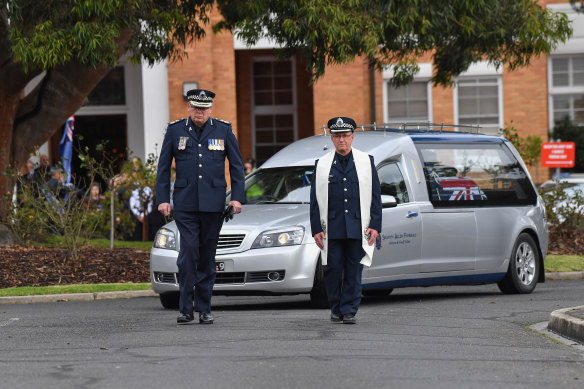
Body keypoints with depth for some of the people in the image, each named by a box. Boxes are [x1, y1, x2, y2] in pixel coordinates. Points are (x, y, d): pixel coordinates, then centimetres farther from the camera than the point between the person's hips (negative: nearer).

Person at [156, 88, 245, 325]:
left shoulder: (224, 130, 6)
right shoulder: (175, 130, 5)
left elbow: (236, 165, 8)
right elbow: (164, 166, 8)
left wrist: (237, 197, -1)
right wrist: (162, 198, 1)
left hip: (213, 204, 1)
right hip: (185, 204, -1)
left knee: (207, 256, 5)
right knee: (188, 252, -12)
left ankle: (204, 309, 12)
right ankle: (185, 309, -8)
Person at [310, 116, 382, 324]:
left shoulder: (366, 162, 8)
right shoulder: (322, 165, 9)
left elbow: (375, 196, 7)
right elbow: (315, 199, 8)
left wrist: (375, 226, -1)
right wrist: (316, 229, 1)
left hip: (357, 228, 0)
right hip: (332, 228, 0)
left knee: (354, 271, 0)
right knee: (333, 270, 0)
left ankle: (349, 311, 6)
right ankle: (336, 309, 16)